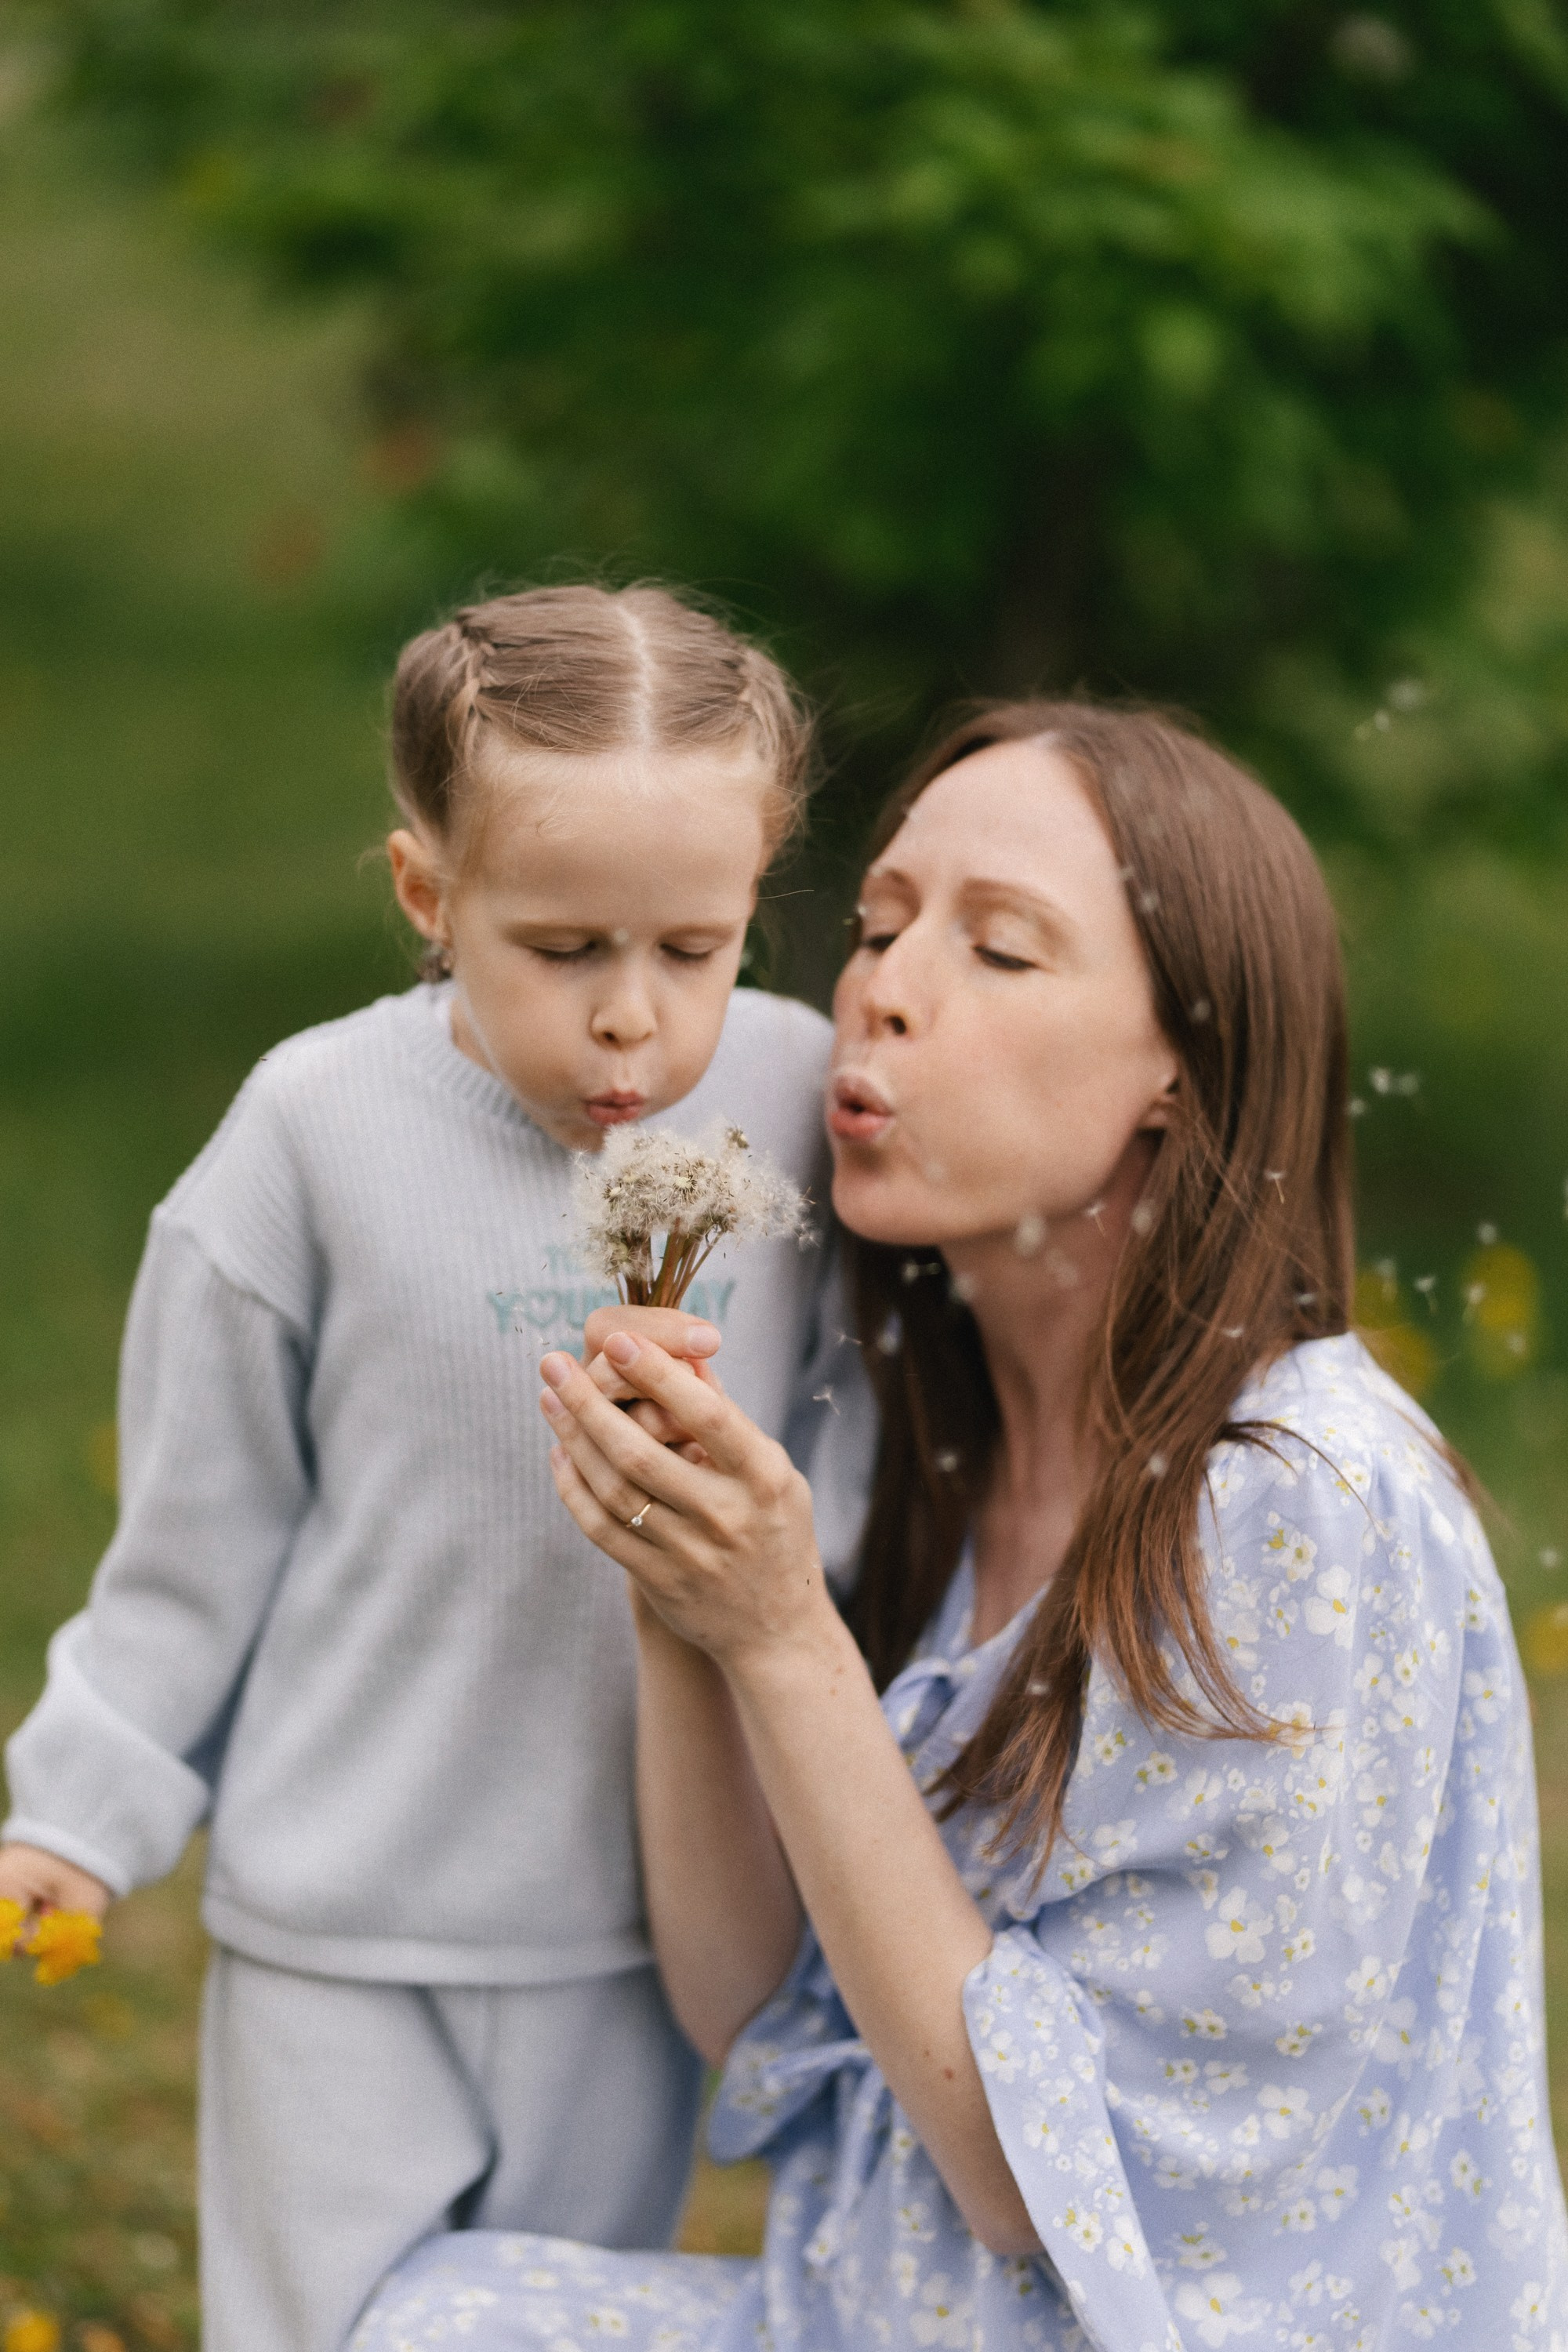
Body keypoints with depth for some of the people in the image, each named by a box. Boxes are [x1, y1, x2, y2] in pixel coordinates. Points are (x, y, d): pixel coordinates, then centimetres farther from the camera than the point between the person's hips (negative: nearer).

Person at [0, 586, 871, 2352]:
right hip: (344, 1938, -2)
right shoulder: (323, 1133, -14)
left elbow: (852, 1437, 6)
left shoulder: (796, 1099, -8)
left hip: (642, 1925, 2)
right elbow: (200, 1525, -3)